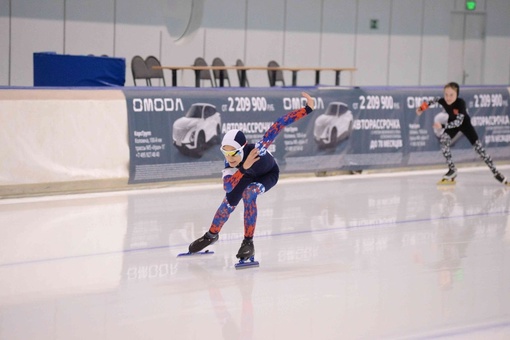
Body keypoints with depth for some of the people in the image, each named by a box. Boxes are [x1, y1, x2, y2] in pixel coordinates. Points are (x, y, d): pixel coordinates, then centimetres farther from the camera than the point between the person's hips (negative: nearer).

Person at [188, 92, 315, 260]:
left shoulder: (257, 149, -44)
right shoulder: (229, 162, -33)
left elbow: (279, 124, -44)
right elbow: (227, 186, -46)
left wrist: (307, 109, -48)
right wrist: (244, 167, -59)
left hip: (269, 174, -4)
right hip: (248, 174, 4)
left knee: (249, 193, -29)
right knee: (230, 201, -2)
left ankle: (248, 243, -18)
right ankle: (211, 235, 28)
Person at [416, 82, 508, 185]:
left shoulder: (460, 103, -38)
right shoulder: (442, 101, -27)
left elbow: (458, 122, -44)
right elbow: (432, 101, -3)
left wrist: (443, 126, -53)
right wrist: (422, 108, -16)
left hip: (464, 123, -3)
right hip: (451, 124, 3)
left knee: (478, 146, -5)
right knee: (443, 139, -23)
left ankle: (495, 172, 10)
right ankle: (452, 170, -9)